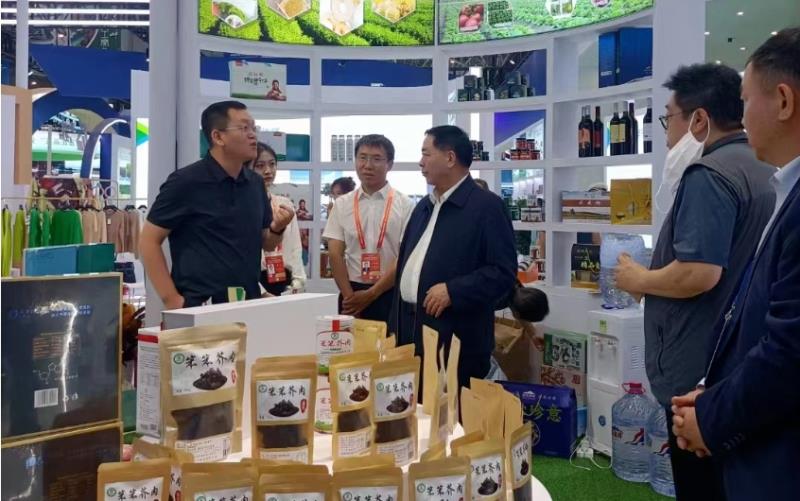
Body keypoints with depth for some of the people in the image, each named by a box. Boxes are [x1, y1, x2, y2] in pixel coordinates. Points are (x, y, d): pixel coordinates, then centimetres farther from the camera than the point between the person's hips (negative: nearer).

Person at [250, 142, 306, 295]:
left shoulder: (285, 204, 10)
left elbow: (295, 248, 10)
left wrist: (297, 282, -1)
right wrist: (261, 292, -17)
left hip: (285, 282, 5)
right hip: (256, 284, -5)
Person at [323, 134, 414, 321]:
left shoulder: (404, 205, -3)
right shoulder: (342, 204, 5)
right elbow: (335, 253, 3)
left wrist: (370, 294, -10)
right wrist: (349, 296, -7)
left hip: (391, 295, -2)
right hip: (352, 296, 2)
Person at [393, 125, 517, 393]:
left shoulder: (487, 206, -9)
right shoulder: (424, 206, 15)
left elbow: (504, 272, -14)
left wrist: (453, 290, -22)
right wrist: (396, 325, 14)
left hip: (455, 340, -7)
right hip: (410, 331, 7)